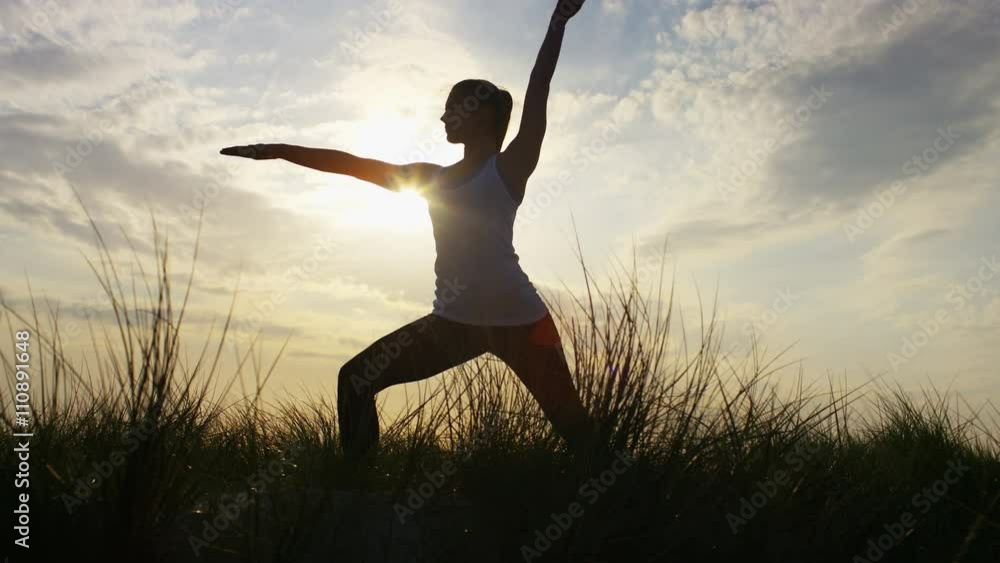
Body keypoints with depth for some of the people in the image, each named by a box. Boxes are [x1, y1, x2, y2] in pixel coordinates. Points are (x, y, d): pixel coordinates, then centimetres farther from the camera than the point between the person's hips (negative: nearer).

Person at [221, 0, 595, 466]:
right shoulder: (432, 178, 15)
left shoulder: (510, 168, 0)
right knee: (357, 380, 3)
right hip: (453, 321, 6)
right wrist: (280, 151, 15)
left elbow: (538, 91, -8)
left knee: (571, 422, -2)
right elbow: (353, 164, 15)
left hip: (519, 321, -5)